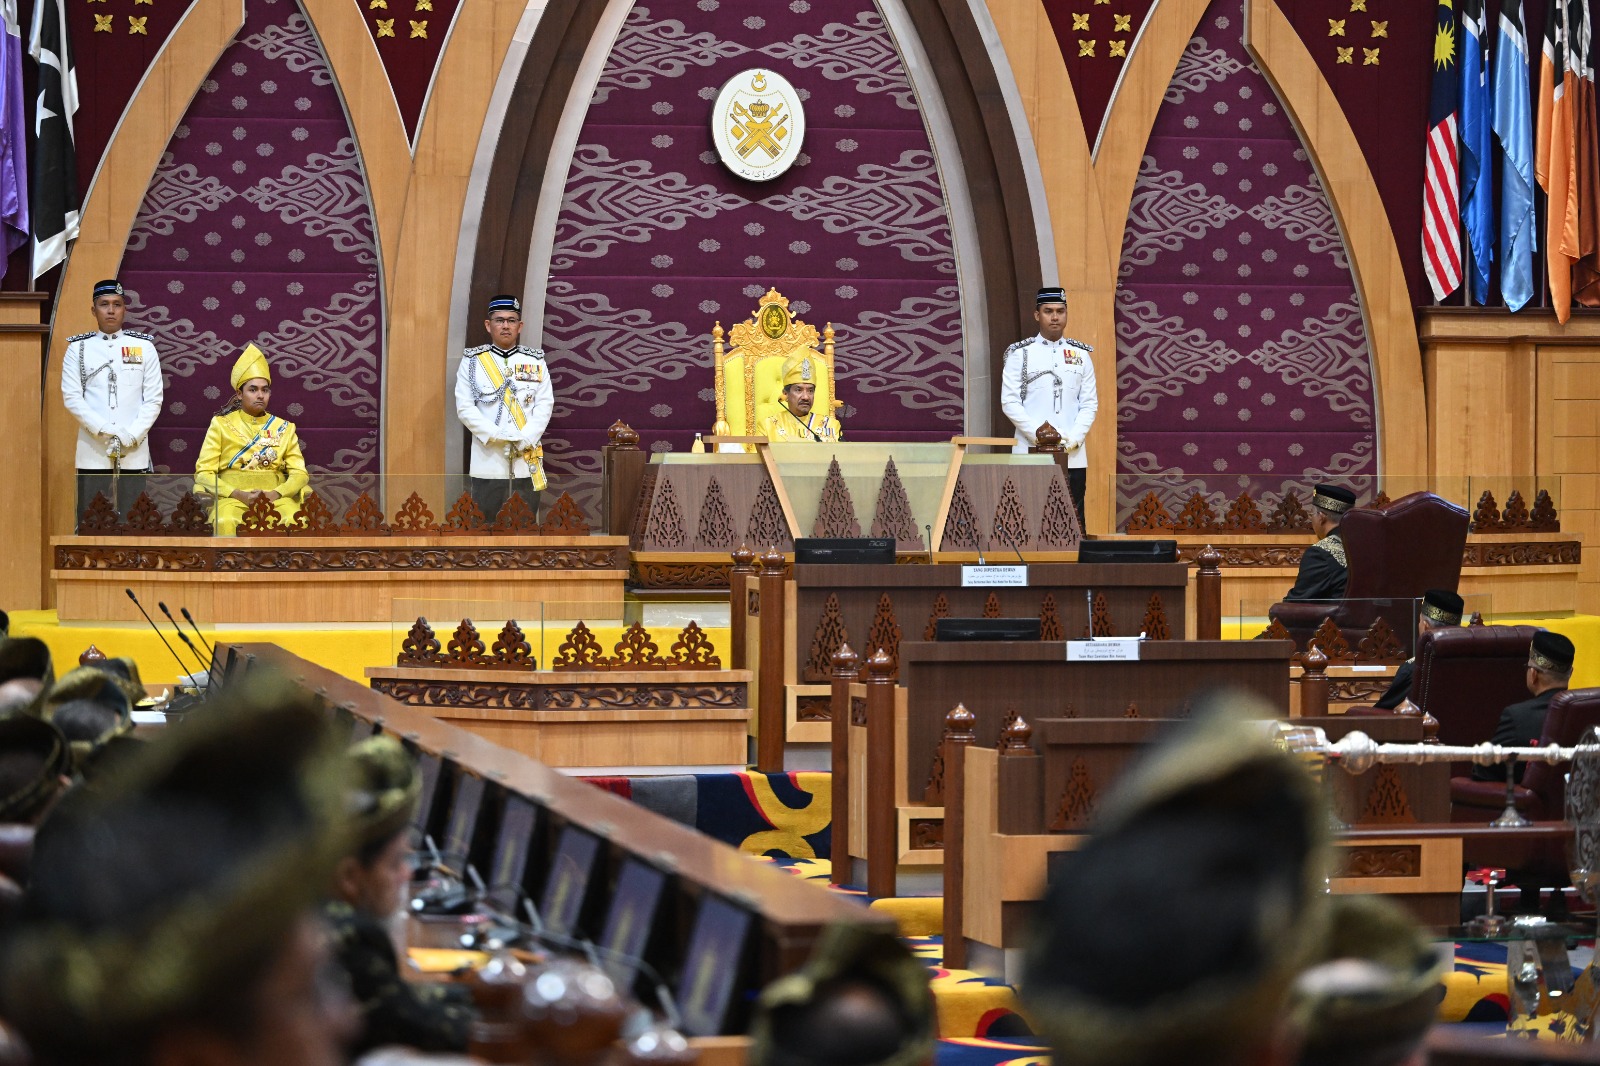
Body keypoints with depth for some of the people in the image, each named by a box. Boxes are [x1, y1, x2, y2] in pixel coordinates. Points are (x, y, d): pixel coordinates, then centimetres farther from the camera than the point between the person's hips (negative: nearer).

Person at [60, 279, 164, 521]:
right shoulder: (78, 348, 6)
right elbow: (71, 397, -1)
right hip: (92, 453, 0)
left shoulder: (144, 347, 7)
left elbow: (154, 399, 3)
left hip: (134, 453, 0)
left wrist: (131, 436, -10)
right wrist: (103, 431, -13)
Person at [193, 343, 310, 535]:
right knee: (226, 523, -38)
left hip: (277, 497, 2)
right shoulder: (221, 425, 9)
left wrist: (275, 494, -13)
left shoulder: (284, 428, 15)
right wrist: (239, 495, -14)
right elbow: (203, 473, 2)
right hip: (232, 498, -2)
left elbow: (300, 473, 9)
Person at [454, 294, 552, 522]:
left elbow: (545, 405, 2)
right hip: (487, 462, -1)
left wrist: (524, 440, -13)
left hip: (527, 462, 1)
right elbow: (465, 408, -3)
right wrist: (496, 437, -14)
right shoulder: (472, 361, 5)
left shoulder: (535, 361, 9)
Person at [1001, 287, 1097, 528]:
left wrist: (1074, 438, -7)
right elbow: (1009, 402, -2)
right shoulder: (1020, 354, 4)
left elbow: (1090, 403, 9)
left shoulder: (1080, 355, 11)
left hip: (1073, 454, 2)